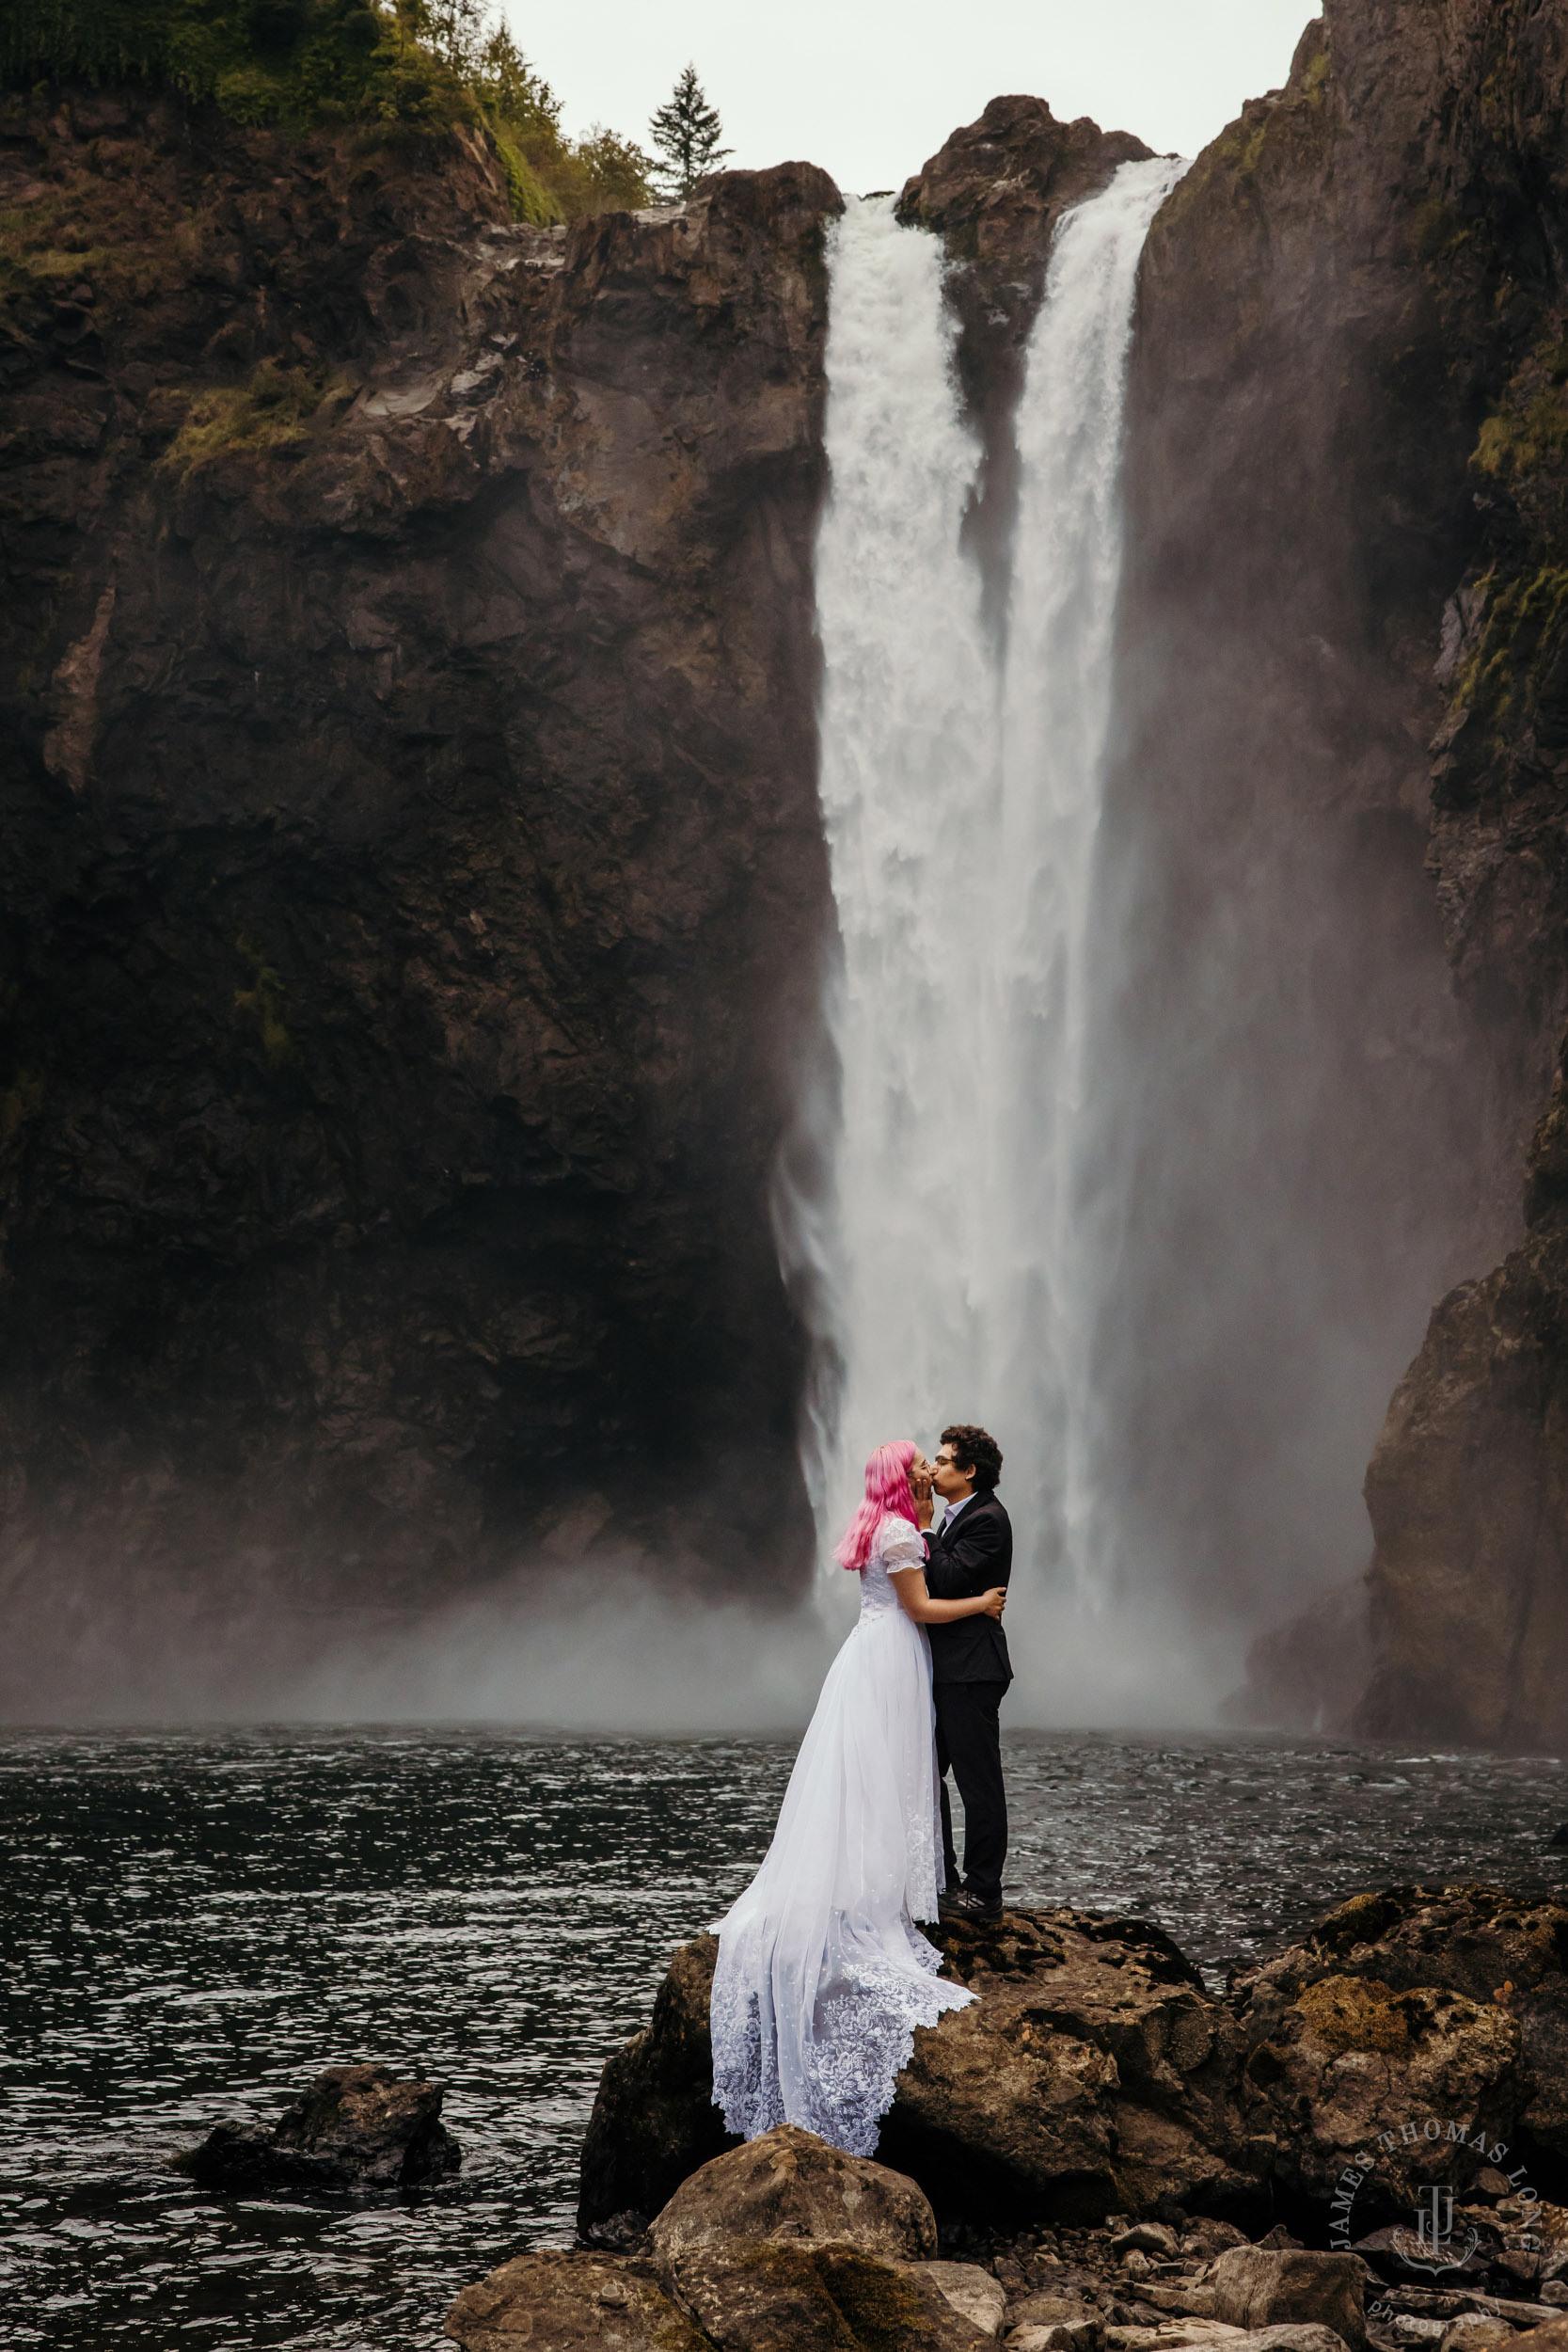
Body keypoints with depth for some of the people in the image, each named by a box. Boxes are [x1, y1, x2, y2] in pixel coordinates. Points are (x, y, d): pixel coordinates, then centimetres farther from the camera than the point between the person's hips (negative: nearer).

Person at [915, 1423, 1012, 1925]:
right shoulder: (956, 1517, 16)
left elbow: (948, 1578, -22)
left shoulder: (987, 1518, -13)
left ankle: (983, 1891, 3)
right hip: (945, 1668, 10)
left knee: (978, 1781, -3)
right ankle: (940, 1879, 24)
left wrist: (924, 1529, -12)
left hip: (970, 1671, -10)